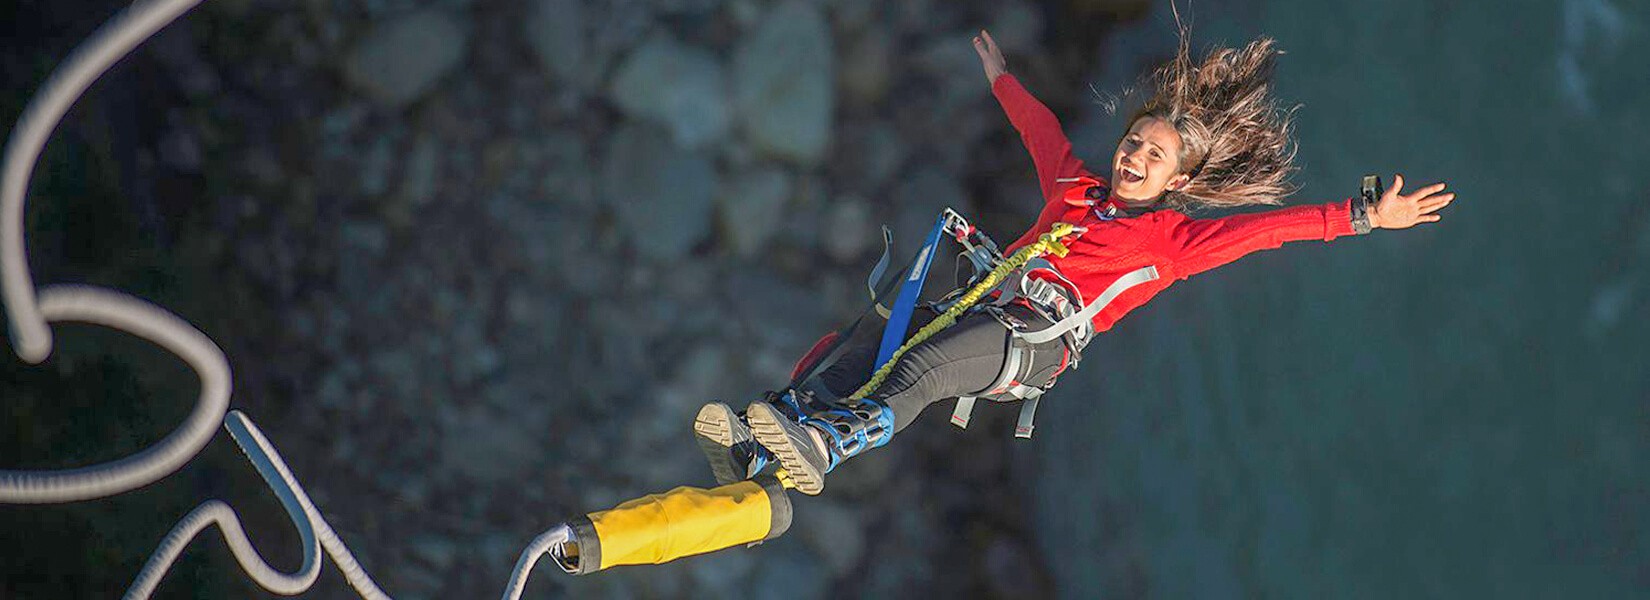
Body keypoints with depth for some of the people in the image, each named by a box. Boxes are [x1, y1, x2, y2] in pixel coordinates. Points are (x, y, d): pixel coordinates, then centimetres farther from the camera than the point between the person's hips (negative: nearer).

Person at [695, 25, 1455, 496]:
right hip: (988, 301, 6)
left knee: (923, 369, -34)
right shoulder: (1074, 187, 28)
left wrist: (1365, 216, -1)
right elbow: (1041, 128, 43)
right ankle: (761, 442, -33)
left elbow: (1264, 227, 5)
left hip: (1046, 335, -6)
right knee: (872, 337, -19)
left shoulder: (1173, 235, 12)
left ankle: (826, 447, -56)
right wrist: (1000, 78, 59)